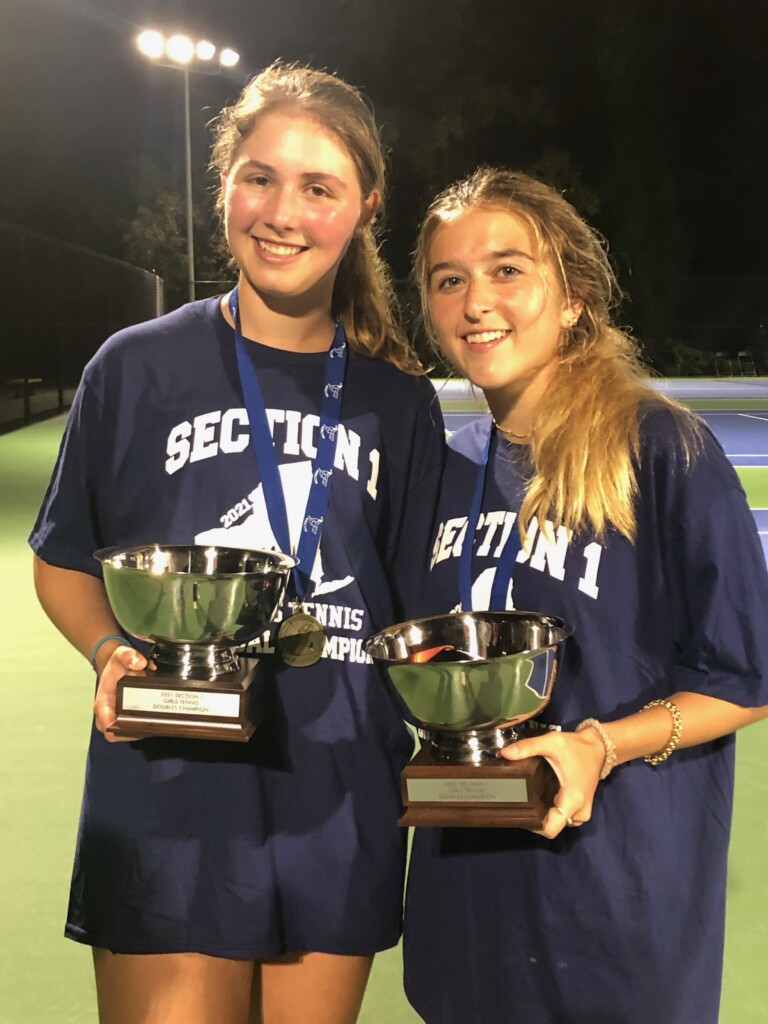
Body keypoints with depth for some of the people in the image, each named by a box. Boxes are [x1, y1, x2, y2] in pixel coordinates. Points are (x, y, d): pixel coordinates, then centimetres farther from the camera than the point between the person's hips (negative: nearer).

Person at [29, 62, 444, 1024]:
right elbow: (63, 561, 5)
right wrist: (111, 653, -14)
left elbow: (418, 602, 11)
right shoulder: (140, 366, -2)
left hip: (341, 809, 3)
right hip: (169, 803, -2)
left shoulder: (400, 400, 5)